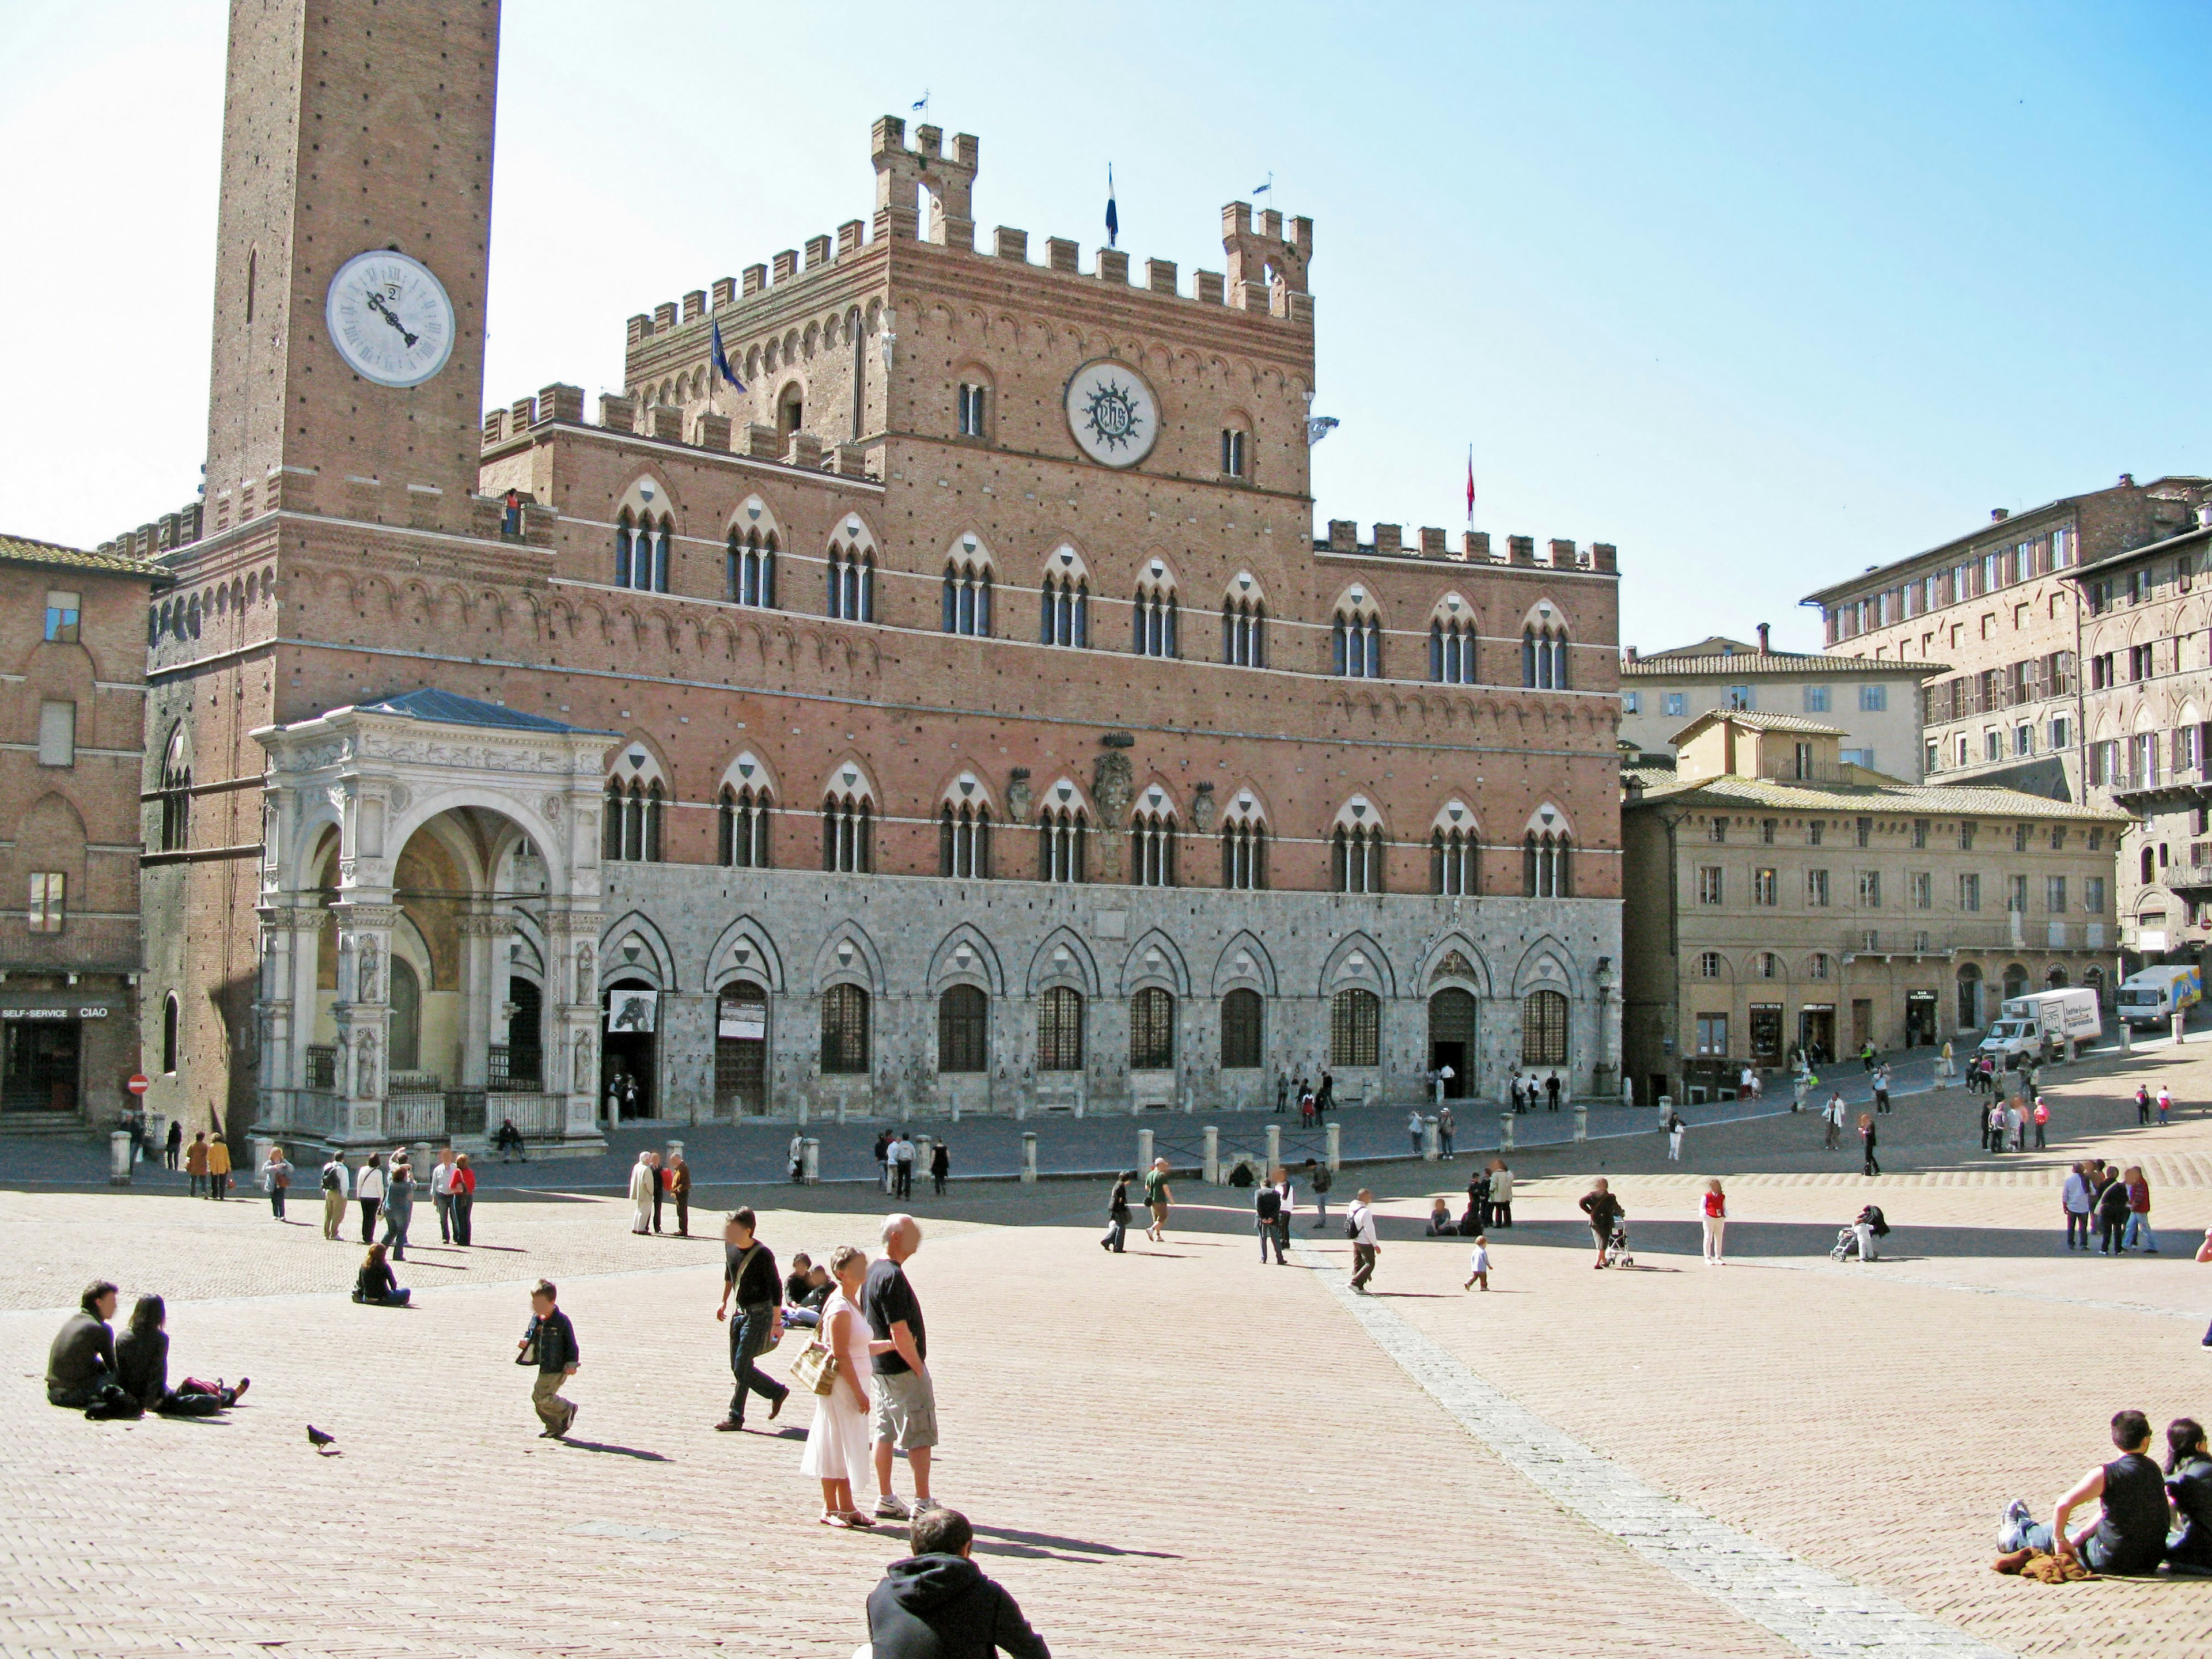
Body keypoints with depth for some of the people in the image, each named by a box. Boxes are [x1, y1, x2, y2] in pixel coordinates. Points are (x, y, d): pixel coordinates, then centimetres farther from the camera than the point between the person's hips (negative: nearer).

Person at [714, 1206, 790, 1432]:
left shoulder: (763, 1254, -19)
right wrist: (724, 1302, 26)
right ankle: (777, 1392, 24)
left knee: (742, 1366, -9)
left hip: (759, 1314, -8)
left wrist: (777, 1323, -14)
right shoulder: (730, 1247, 1)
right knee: (738, 1367, 10)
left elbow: (776, 1289, -14)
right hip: (739, 1312, 8)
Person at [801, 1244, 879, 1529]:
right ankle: (830, 1509, 10)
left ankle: (847, 1507, 20)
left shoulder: (855, 1301, 10)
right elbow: (841, 1355, -21)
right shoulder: (840, 1308, -19)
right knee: (835, 1447, 0)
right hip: (841, 1385, -9)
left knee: (850, 1449, 13)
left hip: (853, 1385, 9)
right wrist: (859, 1392, -19)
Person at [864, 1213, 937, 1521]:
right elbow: (900, 1334, -23)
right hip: (902, 1368, -10)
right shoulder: (892, 1276, -21)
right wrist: (919, 1368, -16)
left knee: (885, 1432, 13)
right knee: (920, 1435, -2)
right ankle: (923, 1502, 1)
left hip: (879, 1367, 10)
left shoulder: (873, 1272, 10)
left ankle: (885, 1499, 19)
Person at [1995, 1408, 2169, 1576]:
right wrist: (2079, 1537, 4)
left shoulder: (2106, 1474, -21)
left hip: (2111, 1562, -6)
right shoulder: (2153, 1469, 2)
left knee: (2052, 1533, 20)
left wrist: (2060, 1540, -12)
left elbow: (2063, 1504, -28)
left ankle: (2016, 1536, 50)